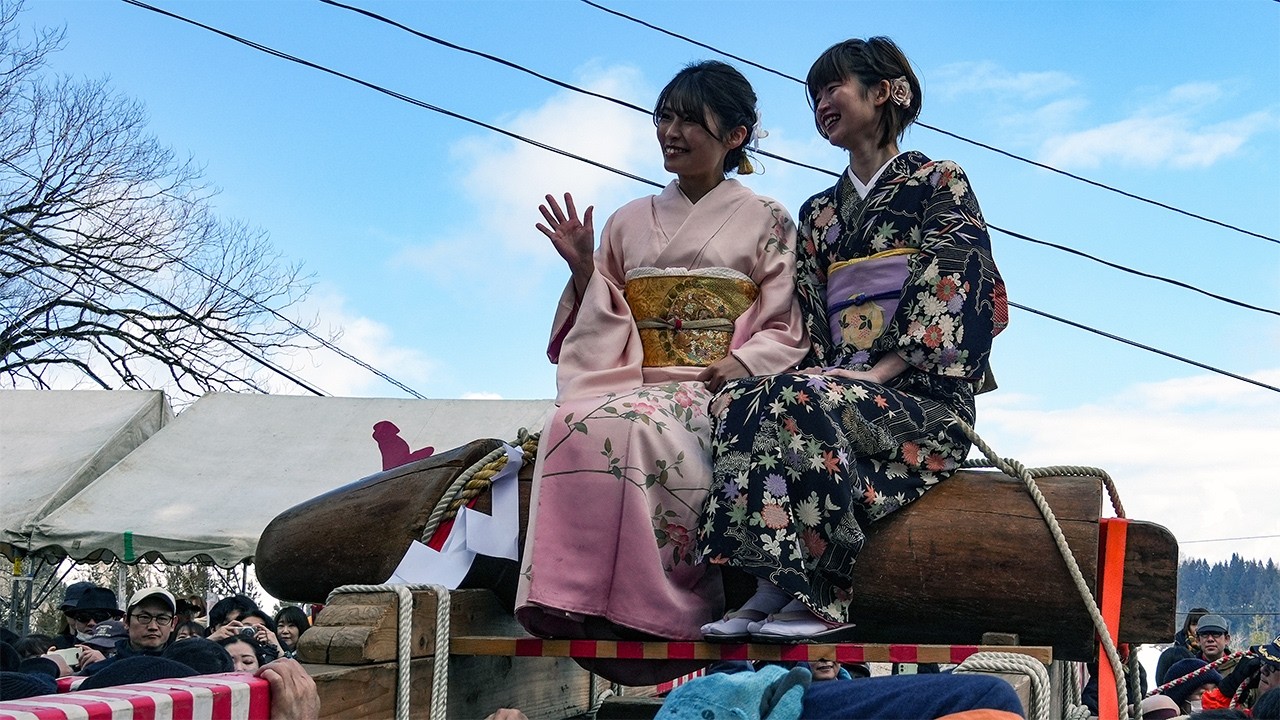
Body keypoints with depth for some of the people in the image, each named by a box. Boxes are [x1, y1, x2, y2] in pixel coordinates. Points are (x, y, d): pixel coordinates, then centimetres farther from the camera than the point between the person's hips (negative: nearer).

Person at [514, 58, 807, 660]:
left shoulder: (765, 222, 11)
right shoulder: (630, 222, 22)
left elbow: (787, 332, 4)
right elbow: (603, 328, 19)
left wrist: (742, 364, -16)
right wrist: (583, 271, 2)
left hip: (719, 389, -3)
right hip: (635, 381, 4)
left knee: (635, 429, -37)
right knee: (571, 426, -32)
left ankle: (646, 605, -34)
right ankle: (574, 597, -36)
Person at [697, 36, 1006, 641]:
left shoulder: (938, 184, 7)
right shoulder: (818, 213, 24)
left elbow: (951, 296, -6)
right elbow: (808, 324, 18)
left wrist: (880, 370, -17)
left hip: (921, 397, -5)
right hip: (837, 382, 5)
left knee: (800, 403, -35)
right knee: (737, 402, -26)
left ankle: (820, 597, -33)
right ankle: (770, 590, -35)